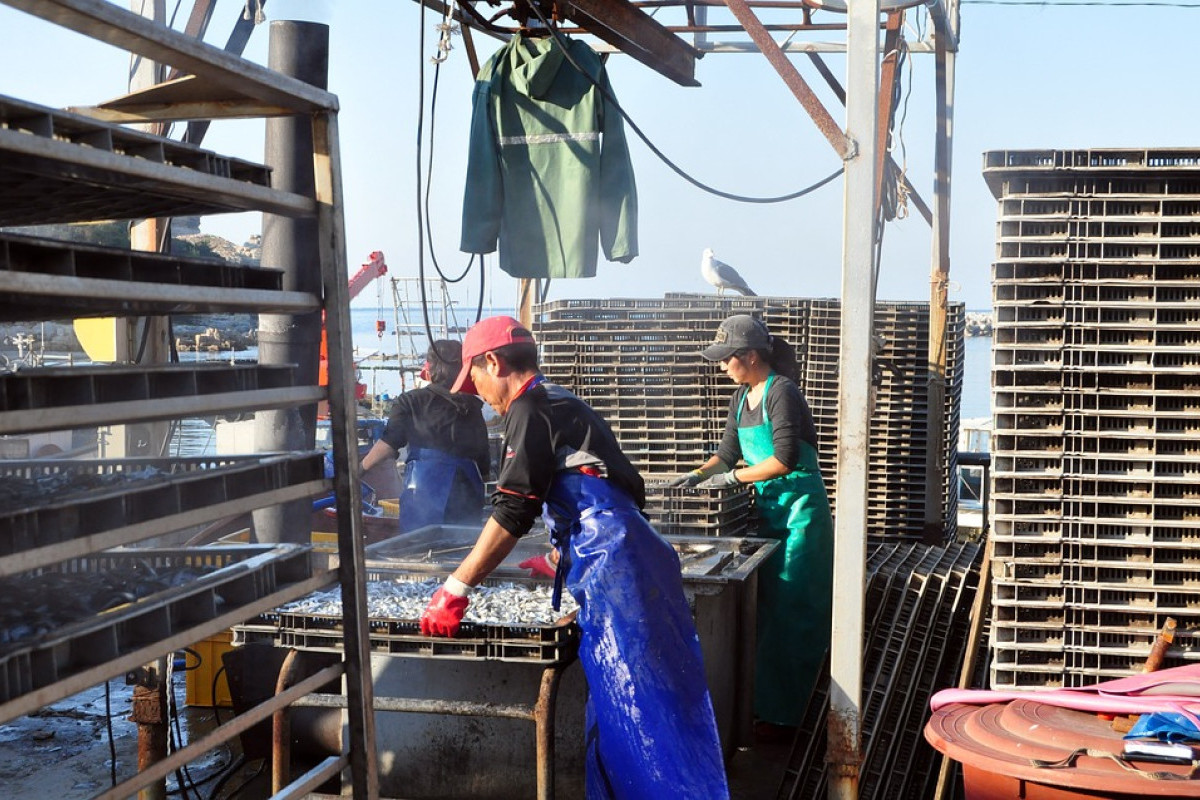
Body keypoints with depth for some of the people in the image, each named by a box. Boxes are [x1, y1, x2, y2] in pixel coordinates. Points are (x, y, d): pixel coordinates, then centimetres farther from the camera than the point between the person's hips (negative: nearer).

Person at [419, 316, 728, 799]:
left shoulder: (530, 409, -6)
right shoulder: (561, 404, 24)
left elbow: (512, 512, -13)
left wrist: (455, 591, -10)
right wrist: (558, 557, 51)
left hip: (612, 569, -10)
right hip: (625, 562, 10)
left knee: (634, 713, -9)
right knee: (617, 709, 14)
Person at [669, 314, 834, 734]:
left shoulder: (782, 393, -16)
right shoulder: (741, 398, 11)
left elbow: (784, 458, -22)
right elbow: (727, 453, 17)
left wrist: (734, 477, -15)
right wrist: (698, 475, 1)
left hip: (799, 508, -8)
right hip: (768, 509, 8)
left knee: (789, 609, -6)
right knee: (764, 604, 10)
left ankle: (781, 712, -1)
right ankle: (760, 698, 19)